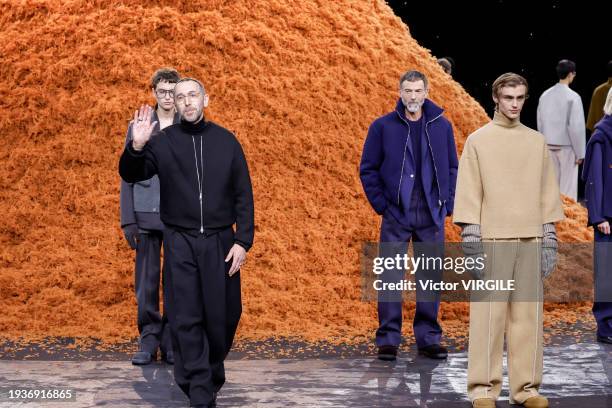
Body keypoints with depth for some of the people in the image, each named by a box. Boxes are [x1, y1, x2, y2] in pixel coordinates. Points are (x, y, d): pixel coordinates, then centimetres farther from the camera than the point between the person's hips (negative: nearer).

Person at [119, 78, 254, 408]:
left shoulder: (226, 140, 3)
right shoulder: (163, 141, 1)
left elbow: (243, 195, 4)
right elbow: (131, 175, -4)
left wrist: (242, 241, -4)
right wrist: (136, 147, -24)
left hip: (220, 241, 1)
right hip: (180, 243, -1)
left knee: (223, 315, 4)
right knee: (186, 319, -2)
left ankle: (213, 373, 29)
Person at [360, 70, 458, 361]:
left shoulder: (441, 126, 6)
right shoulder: (383, 127, 0)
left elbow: (452, 168, 12)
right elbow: (368, 168, 4)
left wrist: (447, 203, 3)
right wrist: (380, 204, -4)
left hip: (432, 215, 2)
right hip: (396, 215, -2)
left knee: (431, 276, 7)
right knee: (391, 276, -1)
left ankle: (429, 339, 17)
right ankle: (388, 339, 6)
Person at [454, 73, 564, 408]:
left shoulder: (537, 141, 12)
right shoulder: (478, 140, 3)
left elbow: (547, 191, 12)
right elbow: (469, 191, -1)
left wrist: (549, 237, 5)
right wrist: (470, 238, -9)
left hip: (531, 239, 3)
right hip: (492, 238, -3)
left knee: (528, 314, 3)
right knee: (488, 313, -5)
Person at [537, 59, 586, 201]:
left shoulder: (545, 95, 3)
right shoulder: (573, 97, -13)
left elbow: (540, 123, 8)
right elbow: (577, 126, -14)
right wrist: (580, 152, -7)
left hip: (549, 145, 5)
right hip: (567, 146, -5)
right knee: (568, 187, 1)